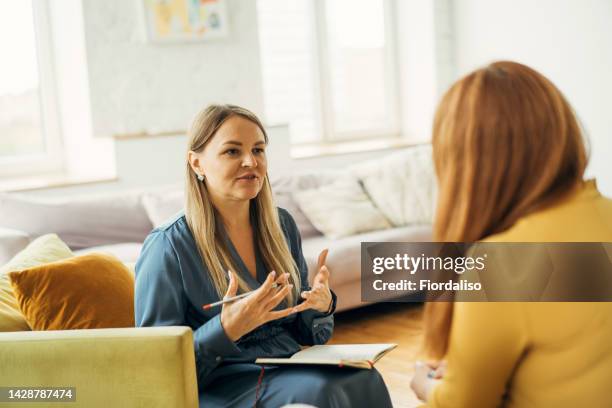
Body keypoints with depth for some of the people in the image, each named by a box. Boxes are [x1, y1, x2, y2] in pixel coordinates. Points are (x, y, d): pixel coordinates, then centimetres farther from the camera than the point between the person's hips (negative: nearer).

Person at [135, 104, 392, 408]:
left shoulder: (281, 225, 9)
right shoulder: (168, 246, -10)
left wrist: (321, 306, -7)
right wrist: (226, 330, -26)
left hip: (289, 371, 6)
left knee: (365, 380, -24)